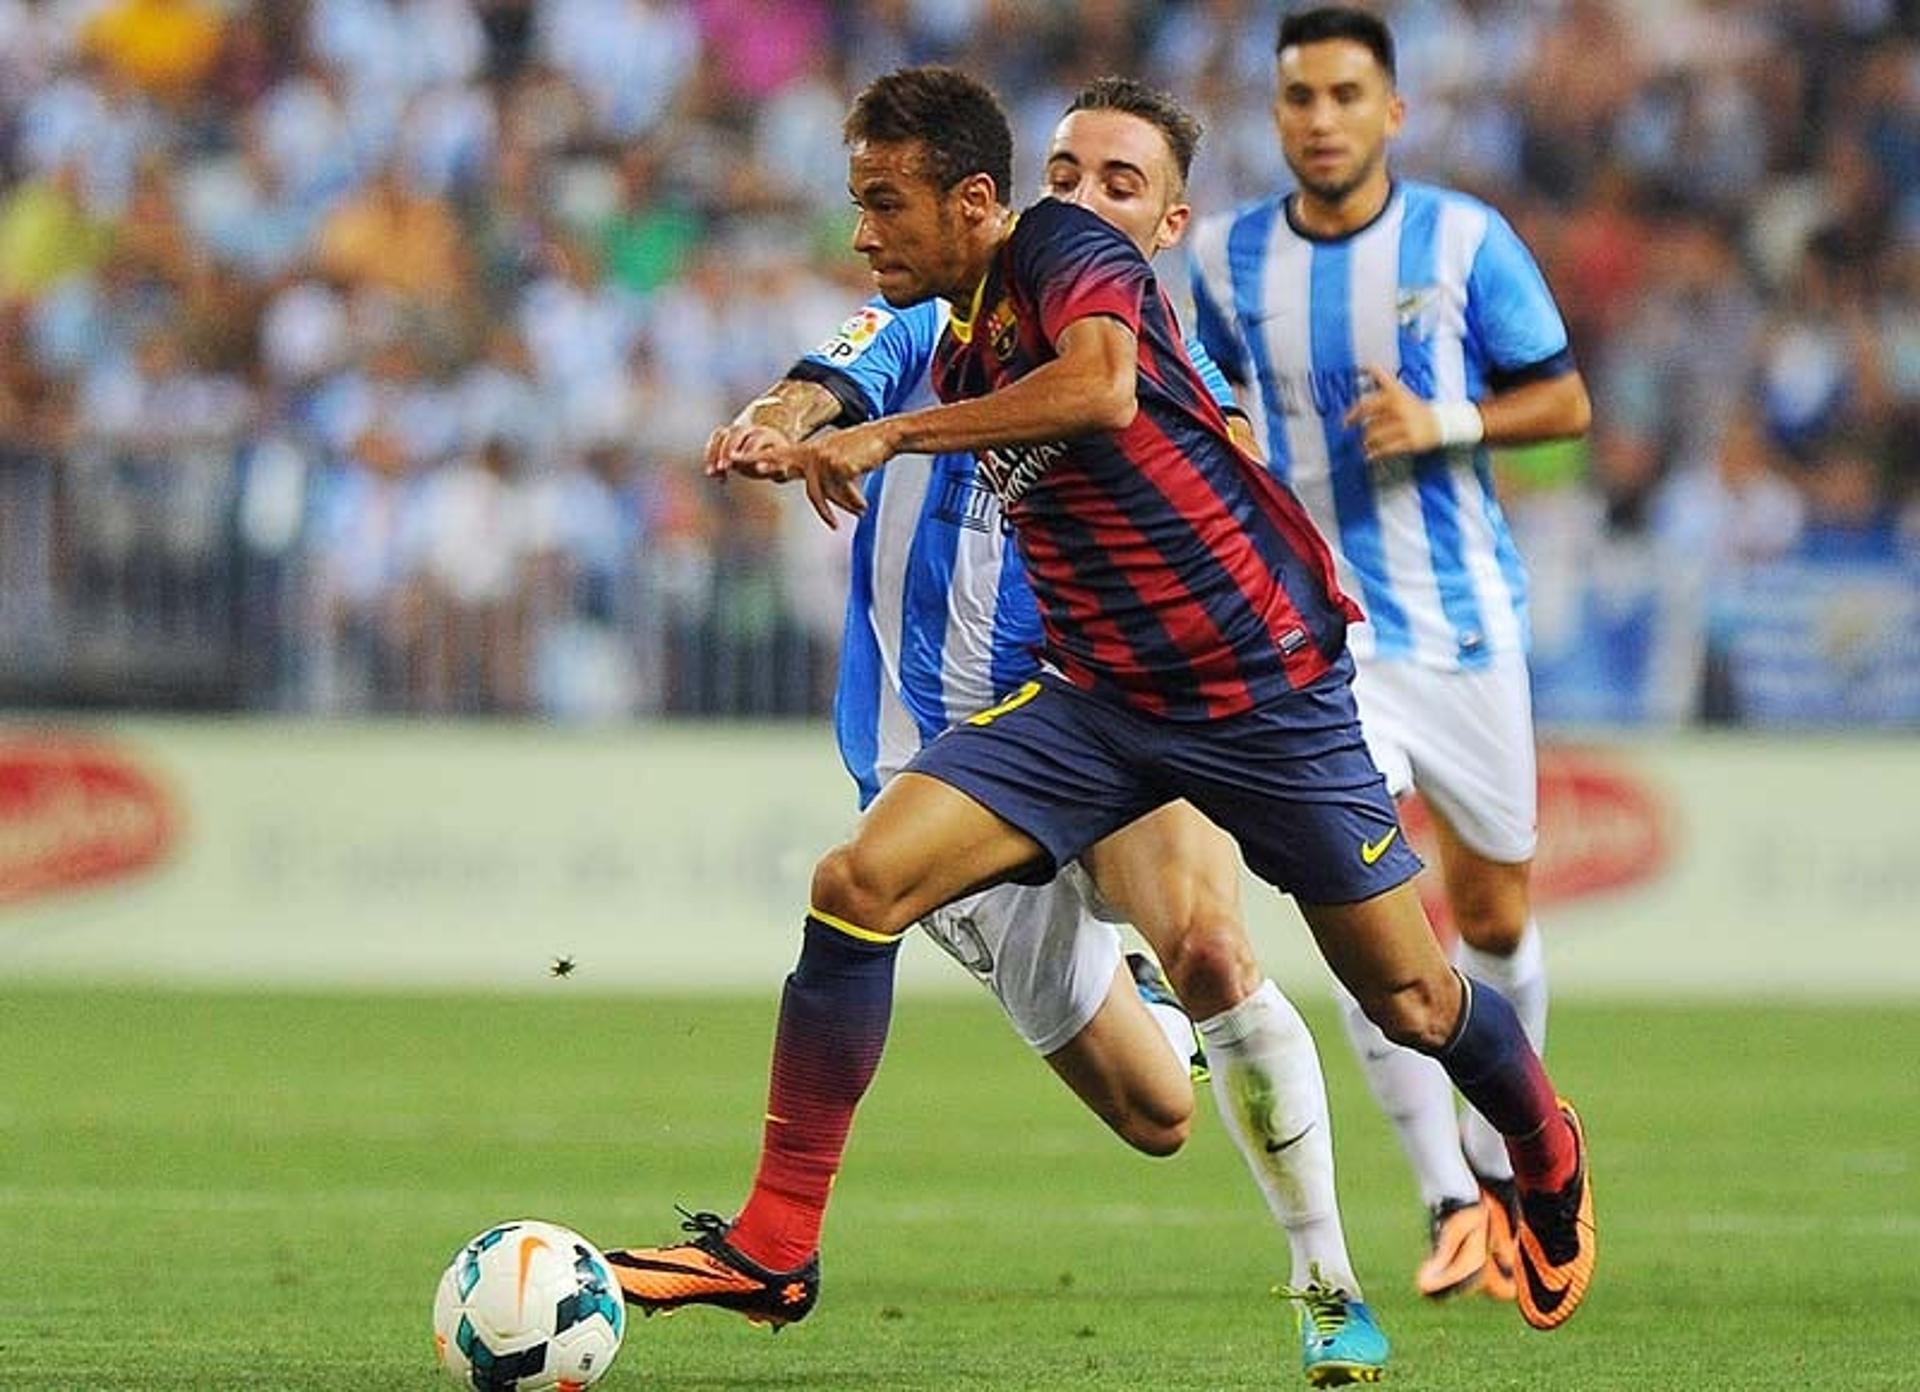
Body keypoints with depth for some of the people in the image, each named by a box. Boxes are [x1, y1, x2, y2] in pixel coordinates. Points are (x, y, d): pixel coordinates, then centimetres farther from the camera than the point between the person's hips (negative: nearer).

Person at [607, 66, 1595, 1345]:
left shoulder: (1069, 250, -15)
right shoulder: (962, 349, 8)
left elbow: (1102, 387, -37)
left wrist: (889, 437, -32)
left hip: (1271, 696, -6)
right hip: (1098, 698, 6)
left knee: (1414, 1004, 6)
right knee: (859, 884, -15)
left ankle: (1548, 1154, 41)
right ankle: (774, 1249, -11)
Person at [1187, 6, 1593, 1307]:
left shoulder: (1466, 240, -6)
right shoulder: (1228, 257, 0)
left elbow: (1565, 401, 0)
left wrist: (1442, 425, -16)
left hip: (1467, 623, 0)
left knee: (1493, 920, 10)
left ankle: (1499, 1164, 36)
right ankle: (1452, 1203, -13)